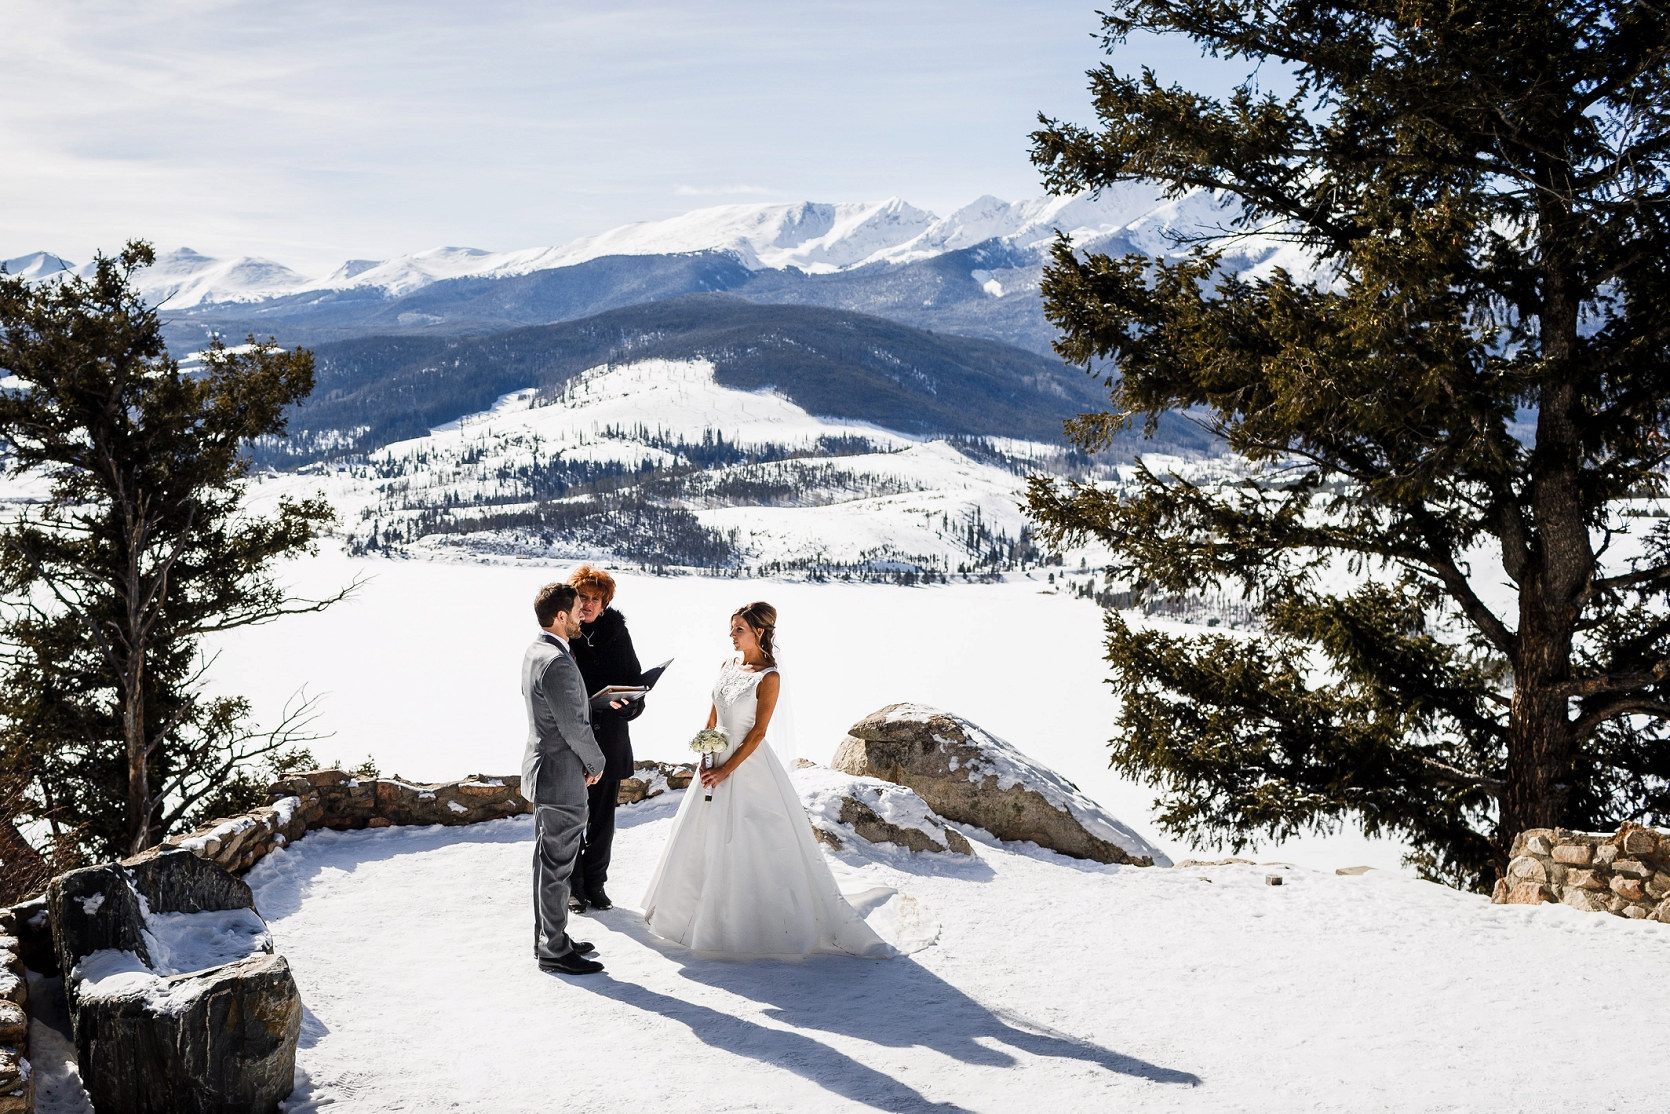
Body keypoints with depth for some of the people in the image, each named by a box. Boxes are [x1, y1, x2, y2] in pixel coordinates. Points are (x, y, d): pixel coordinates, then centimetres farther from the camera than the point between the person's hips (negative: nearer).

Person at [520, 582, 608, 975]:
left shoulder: (534, 652, 8)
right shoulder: (557, 663, -23)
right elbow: (574, 726, -22)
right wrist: (595, 763, -7)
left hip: (542, 766, 11)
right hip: (561, 777, -11)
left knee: (549, 862, 18)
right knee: (557, 865, -1)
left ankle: (548, 938, 29)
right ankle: (554, 951, 8)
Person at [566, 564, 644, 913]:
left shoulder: (617, 632, 2)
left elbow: (635, 679, 5)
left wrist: (622, 701, -15)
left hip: (609, 737, 3)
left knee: (603, 816, 11)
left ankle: (595, 882, 25)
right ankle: (574, 886, 19)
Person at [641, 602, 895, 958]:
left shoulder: (769, 677, -14)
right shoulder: (728, 666, 6)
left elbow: (757, 732, -16)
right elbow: (712, 717, 11)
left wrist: (726, 770, -16)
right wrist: (704, 758, -1)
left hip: (748, 765, -7)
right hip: (716, 760, 8)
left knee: (756, 844, -4)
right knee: (706, 839, 16)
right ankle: (712, 914, 31)